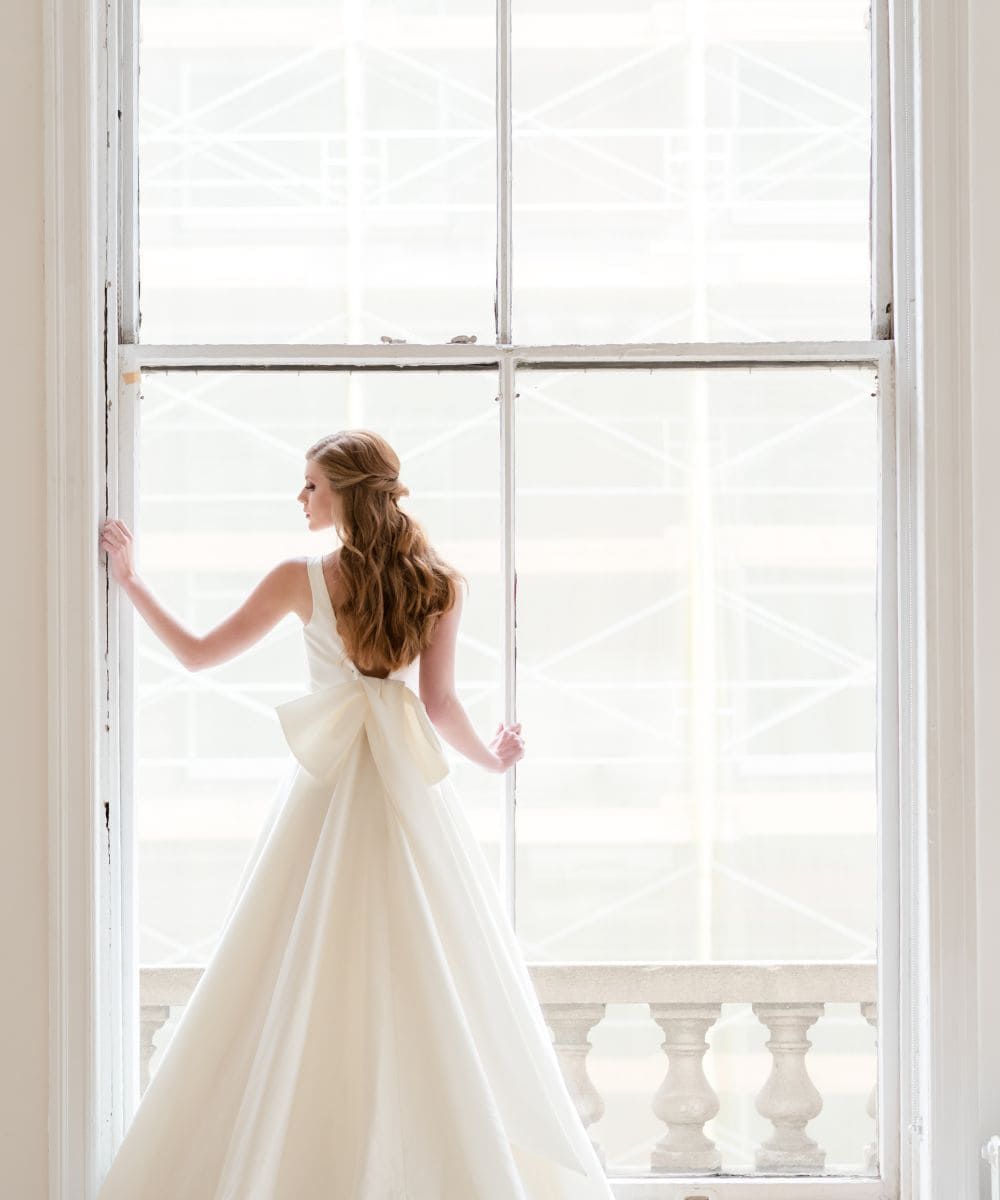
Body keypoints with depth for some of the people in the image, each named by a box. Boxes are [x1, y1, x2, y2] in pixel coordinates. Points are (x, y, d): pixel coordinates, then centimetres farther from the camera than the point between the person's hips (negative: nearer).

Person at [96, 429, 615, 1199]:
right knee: (431, 976, 5)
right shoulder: (437, 585, -1)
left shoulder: (301, 579, -5)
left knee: (302, 984, 5)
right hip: (411, 789, 2)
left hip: (327, 787, -1)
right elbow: (441, 704, -2)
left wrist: (131, 582, 14)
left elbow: (198, 655, 2)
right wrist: (491, 757, 17)